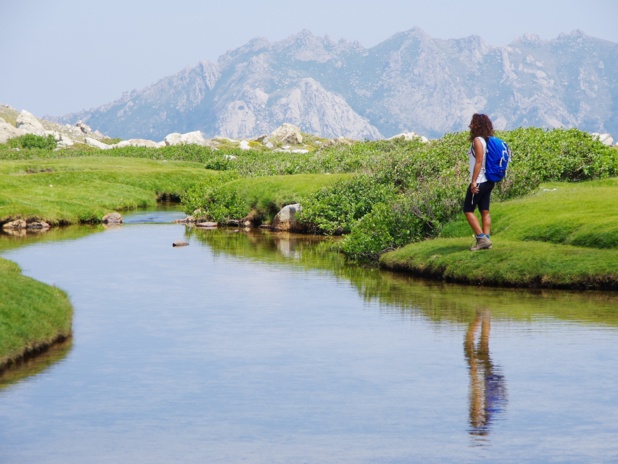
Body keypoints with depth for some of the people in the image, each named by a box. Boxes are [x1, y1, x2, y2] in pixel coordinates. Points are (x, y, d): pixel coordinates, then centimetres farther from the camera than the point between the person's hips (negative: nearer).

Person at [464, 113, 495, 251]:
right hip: (489, 182, 9)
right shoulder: (489, 140, 11)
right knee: (485, 211, 9)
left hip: (479, 182, -9)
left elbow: (479, 162, -21)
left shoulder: (478, 140, -14)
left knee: (468, 210, -2)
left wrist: (474, 181, -22)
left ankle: (482, 238, -8)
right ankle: (486, 240, 7)